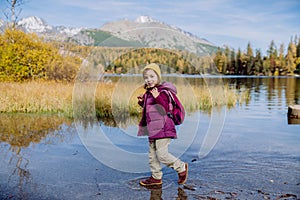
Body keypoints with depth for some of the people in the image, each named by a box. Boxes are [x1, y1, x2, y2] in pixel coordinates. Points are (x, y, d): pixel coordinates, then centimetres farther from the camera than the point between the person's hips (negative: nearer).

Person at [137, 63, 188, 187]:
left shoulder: (162, 92, -14)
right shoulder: (149, 93, 13)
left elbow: (165, 110, -26)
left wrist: (157, 97, -38)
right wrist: (142, 102, 9)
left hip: (162, 129, -9)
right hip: (152, 129, 9)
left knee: (162, 155, -7)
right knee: (152, 155, 14)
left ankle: (181, 168, 14)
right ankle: (156, 177, 26)